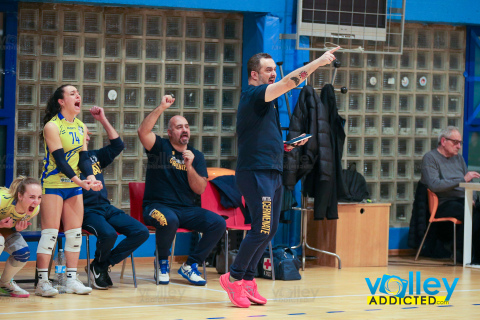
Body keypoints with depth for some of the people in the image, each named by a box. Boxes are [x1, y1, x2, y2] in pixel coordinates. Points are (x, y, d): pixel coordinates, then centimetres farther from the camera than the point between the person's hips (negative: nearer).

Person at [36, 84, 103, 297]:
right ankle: (42, 281, -5)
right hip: (53, 185, -7)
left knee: (75, 232, 5)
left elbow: (83, 157, 7)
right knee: (50, 232, -8)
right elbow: (59, 159, -19)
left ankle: (72, 279, 11)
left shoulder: (81, 127, 9)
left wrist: (90, 177, -12)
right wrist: (78, 180, -28)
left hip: (74, 186, 7)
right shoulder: (52, 126, -12)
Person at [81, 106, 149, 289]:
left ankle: (102, 265, -3)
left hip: (106, 208, 7)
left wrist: (103, 120, 14)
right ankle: (98, 268, -3)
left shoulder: (94, 156, 22)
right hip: (87, 210, -7)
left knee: (141, 232, -9)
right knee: (108, 233, -36)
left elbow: (117, 145, 20)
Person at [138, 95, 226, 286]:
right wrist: (161, 108, -23)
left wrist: (189, 166, -14)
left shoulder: (196, 156, 12)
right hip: (158, 205, -4)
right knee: (169, 220, -38)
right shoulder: (160, 147, 3)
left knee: (218, 223, -17)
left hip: (187, 208, 4)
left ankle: (190, 266, -4)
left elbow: (200, 189, 1)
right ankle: (163, 264, -11)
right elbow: (143, 132, -19)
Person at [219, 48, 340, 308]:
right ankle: (234, 277, -3)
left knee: (269, 230, 9)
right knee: (262, 230, -13)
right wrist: (320, 61, -21)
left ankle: (248, 280, 13)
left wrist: (285, 146, 15)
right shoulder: (253, 95, -9)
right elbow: (288, 82, -22)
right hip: (256, 172, -10)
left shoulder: (264, 100, 21)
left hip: (272, 172, 10)